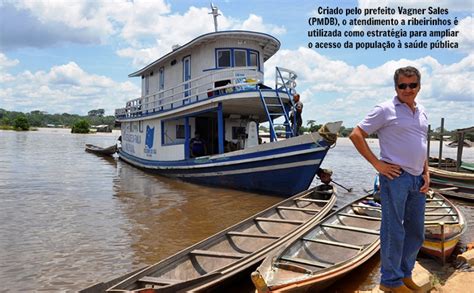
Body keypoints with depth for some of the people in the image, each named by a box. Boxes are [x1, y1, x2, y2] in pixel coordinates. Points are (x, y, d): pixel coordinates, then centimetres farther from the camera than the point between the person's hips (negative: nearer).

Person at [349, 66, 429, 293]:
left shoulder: (422, 113, 14)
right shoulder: (386, 110, -8)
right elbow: (356, 135, -11)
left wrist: (427, 174, 11)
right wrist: (377, 164, -14)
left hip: (417, 180, 8)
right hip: (395, 178, -7)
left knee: (416, 233, 16)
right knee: (394, 232, 1)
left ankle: (405, 273, 33)